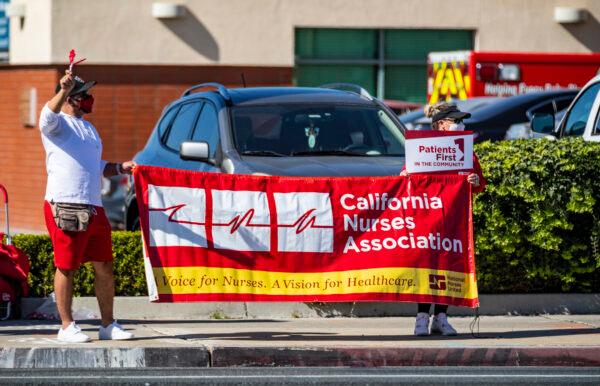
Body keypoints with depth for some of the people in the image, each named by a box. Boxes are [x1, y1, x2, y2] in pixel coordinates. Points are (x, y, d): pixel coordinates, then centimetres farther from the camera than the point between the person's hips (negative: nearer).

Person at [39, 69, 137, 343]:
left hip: (93, 207, 8)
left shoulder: (89, 128, 24)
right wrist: (64, 90, -42)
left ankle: (108, 325, 16)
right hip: (65, 206, -8)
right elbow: (48, 115, -26)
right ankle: (66, 327, 3)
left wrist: (120, 167, 15)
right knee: (66, 267, -2)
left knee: (104, 266, 8)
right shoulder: (58, 123, -1)